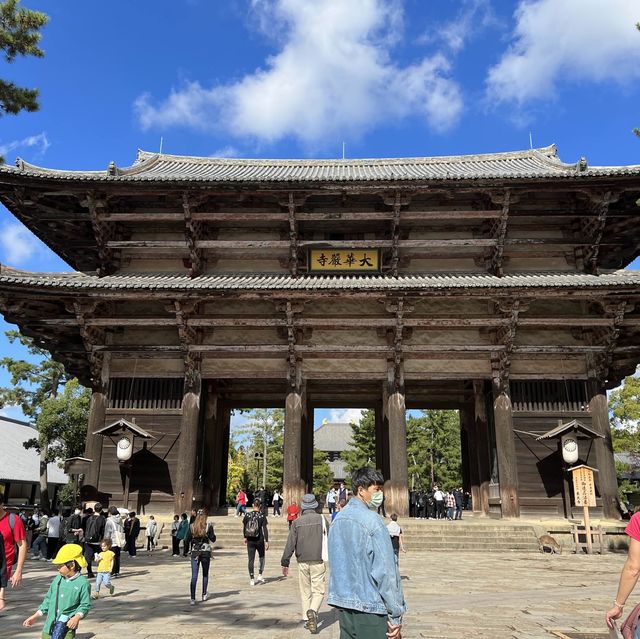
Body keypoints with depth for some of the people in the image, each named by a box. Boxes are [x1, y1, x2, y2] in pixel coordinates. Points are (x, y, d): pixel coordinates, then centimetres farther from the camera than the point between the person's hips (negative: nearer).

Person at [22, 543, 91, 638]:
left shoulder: (83, 583, -9)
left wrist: (77, 617, -20)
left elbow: (85, 605, -6)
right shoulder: (57, 580, 8)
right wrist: (35, 616, 16)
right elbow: (48, 600, 17)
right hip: (49, 625, 6)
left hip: (67, 627, -6)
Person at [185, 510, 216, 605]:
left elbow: (187, 540, -1)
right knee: (205, 574, 18)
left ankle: (192, 599, -11)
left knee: (194, 576, -1)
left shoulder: (192, 526, -2)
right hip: (205, 552, 0)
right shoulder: (208, 526, -7)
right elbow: (213, 539, -3)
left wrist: (188, 549, 15)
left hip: (195, 553, 1)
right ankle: (204, 595, 30)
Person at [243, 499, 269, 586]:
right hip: (259, 540, -2)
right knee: (261, 557, 19)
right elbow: (265, 529, -10)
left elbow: (244, 527, 7)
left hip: (250, 541, 2)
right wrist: (266, 541, -7)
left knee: (251, 560, 6)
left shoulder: (247, 515, -1)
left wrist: (245, 537, 21)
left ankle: (252, 579, 6)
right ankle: (260, 575, 14)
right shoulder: (262, 516, -8)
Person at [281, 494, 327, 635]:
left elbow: (290, 544, -1)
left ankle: (307, 619, 15)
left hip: (302, 562, 2)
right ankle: (312, 611, -22)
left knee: (305, 592, 14)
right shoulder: (321, 519, -1)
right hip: (318, 561, -2)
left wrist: (285, 563, 4)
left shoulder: (297, 522, 2)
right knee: (318, 590, 2)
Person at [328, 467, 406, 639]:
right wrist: (396, 616, -13)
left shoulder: (338, 519, 8)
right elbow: (385, 569, -17)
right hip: (370, 607, -7)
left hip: (342, 604, 8)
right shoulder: (372, 520, -16)